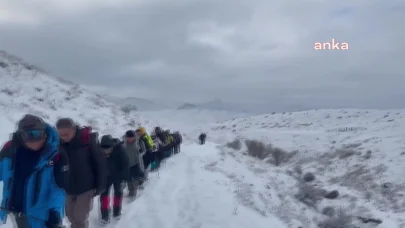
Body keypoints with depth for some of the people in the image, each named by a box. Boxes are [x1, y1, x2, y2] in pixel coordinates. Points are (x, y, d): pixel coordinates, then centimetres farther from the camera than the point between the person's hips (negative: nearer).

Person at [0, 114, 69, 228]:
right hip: (18, 210, 5)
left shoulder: (55, 156, -19)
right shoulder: (10, 149, -9)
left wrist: (55, 210, -29)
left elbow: (59, 186, -18)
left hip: (43, 215, -5)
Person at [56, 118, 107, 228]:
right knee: (72, 217, 16)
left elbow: (100, 163, -12)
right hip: (69, 188, 4)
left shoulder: (88, 139, -18)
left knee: (80, 218, -5)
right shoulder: (58, 143, -7)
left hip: (86, 187, -4)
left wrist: (100, 185, -11)